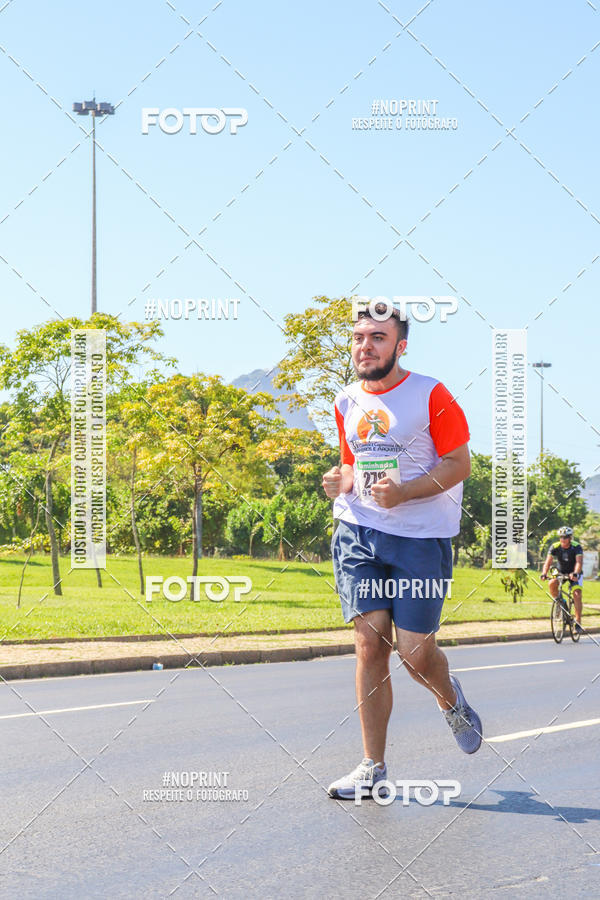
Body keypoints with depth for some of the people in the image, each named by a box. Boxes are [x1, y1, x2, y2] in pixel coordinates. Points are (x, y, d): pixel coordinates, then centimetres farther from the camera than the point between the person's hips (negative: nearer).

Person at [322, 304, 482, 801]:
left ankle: (451, 700, 33)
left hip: (422, 536, -4)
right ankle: (373, 767, 4)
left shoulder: (431, 395, -5)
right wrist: (341, 481, 1)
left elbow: (459, 463, -6)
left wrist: (404, 491, -20)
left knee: (415, 651, -5)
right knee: (370, 643, -4)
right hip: (359, 534, 4)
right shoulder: (347, 402, 12)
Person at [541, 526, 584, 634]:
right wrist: (544, 574, -43)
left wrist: (575, 574, -55)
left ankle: (578, 622, -14)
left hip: (575, 574, -2)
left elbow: (579, 562, -36)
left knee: (577, 595, -20)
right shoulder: (555, 547, -17)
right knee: (552, 583, -28)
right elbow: (548, 561, -25)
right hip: (560, 572, 2)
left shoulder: (577, 547, -23)